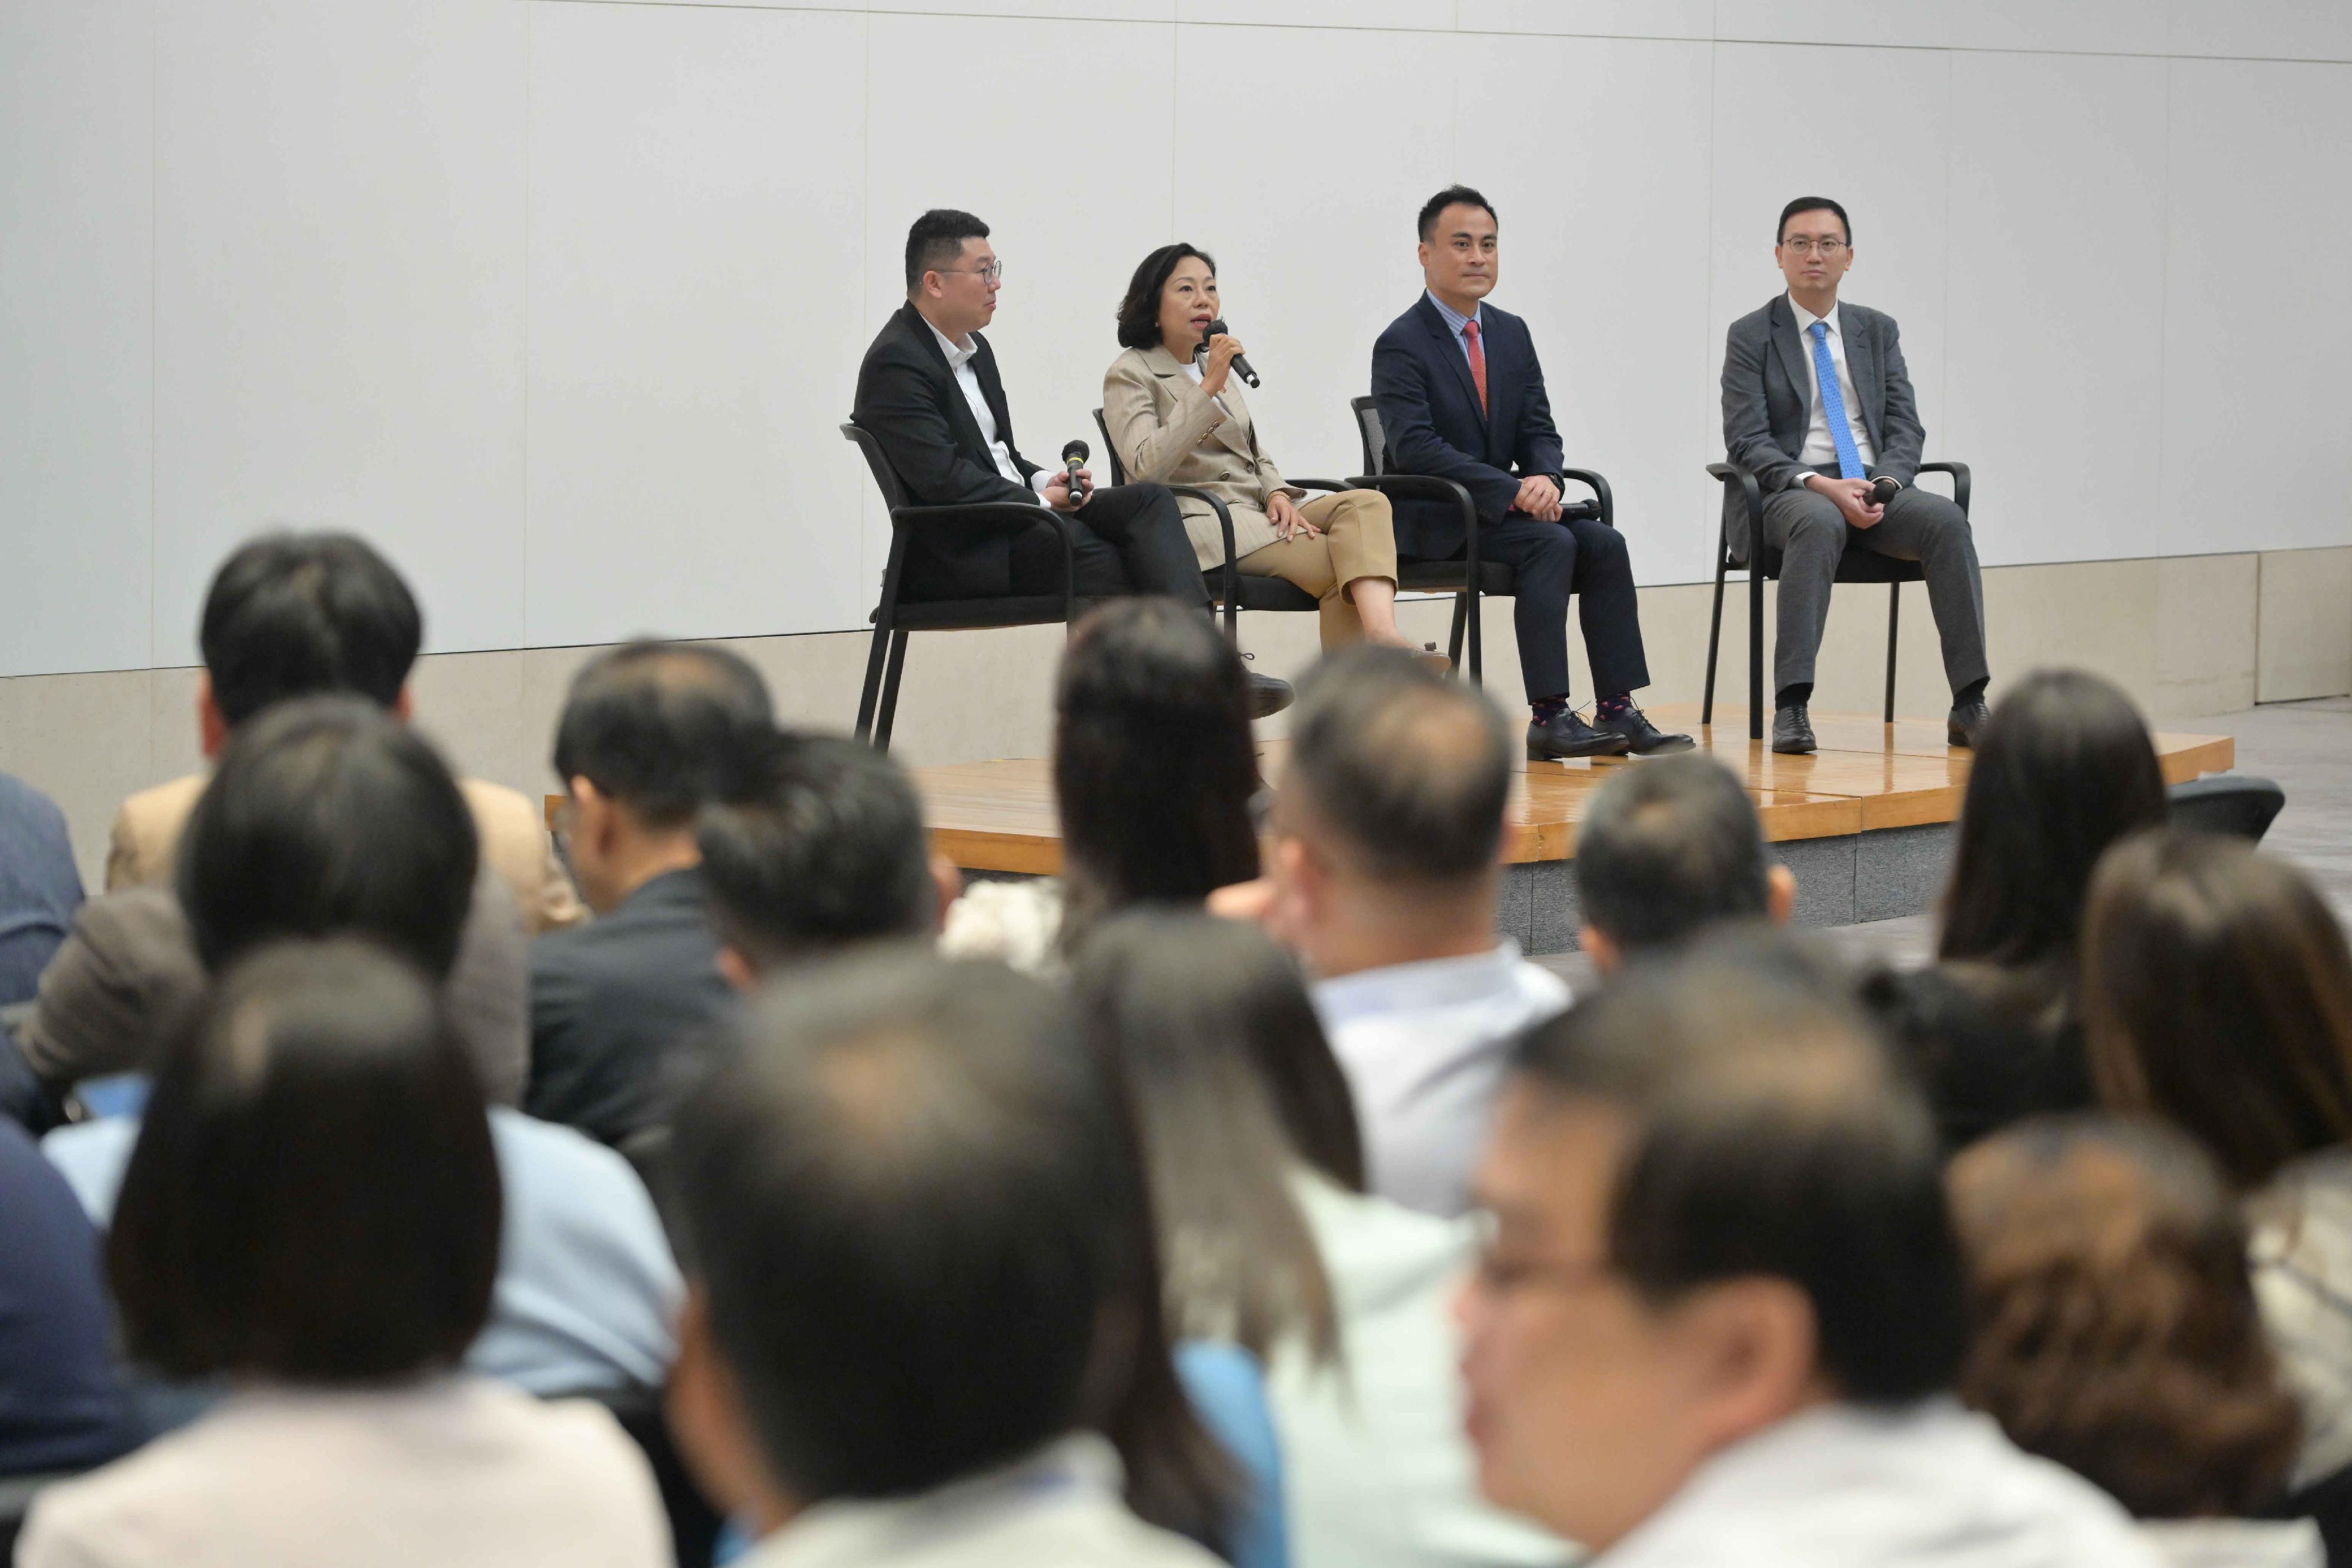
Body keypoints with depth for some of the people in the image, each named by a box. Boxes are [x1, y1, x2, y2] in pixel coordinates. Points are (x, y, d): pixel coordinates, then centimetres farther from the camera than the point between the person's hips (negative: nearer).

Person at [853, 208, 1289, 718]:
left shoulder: (973, 348, 17)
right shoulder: (896, 363, -14)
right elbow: (942, 477, -22)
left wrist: (1045, 481, 1)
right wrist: (1039, 499, -13)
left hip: (1018, 514, 10)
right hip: (955, 551, -9)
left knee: (1148, 500, -10)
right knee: (1091, 552, -31)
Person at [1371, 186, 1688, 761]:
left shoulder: (1512, 334, 13)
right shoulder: (1401, 345, -10)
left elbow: (1538, 429, 11)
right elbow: (1415, 448, -21)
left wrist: (1544, 479, -14)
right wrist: (1512, 492, -27)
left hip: (1505, 504, 7)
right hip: (1434, 520, -7)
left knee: (1606, 543, -17)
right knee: (1552, 543, -29)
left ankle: (1617, 710, -20)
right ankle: (1549, 718, -33)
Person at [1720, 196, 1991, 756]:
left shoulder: (1878, 330, 16)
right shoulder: (1752, 336, 4)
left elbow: (1905, 429, 9)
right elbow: (1747, 442, -6)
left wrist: (1883, 486, -13)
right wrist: (1819, 485, -22)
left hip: (1875, 488, 4)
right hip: (1789, 494, -4)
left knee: (1946, 519, -28)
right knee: (1819, 523, -39)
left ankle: (1969, 705, -30)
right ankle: (1791, 706, -42)